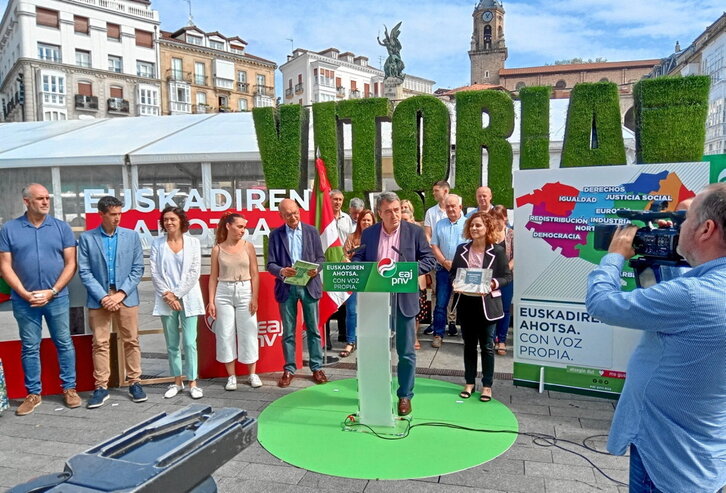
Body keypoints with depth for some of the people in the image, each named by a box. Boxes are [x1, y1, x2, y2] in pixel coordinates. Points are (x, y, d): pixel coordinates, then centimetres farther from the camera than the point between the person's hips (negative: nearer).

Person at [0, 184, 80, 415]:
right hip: (24, 300, 0)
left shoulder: (62, 228, 1)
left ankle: (69, 388, 18)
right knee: (29, 347, 9)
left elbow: (70, 263, -1)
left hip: (57, 298, 0)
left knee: (64, 343, 6)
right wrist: (25, 294, -10)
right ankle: (33, 394, 20)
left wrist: (52, 292, -10)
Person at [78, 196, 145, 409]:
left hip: (126, 297, 1)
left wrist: (121, 293, -9)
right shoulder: (87, 238, 2)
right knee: (100, 343, 4)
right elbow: (84, 272, -2)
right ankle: (101, 387, 13)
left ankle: (134, 383, 16)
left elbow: (138, 268, 1)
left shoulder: (131, 235, 4)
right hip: (99, 298, 0)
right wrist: (102, 296, -11)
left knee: (131, 341, 5)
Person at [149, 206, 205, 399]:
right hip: (166, 300, 2)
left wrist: (177, 294, -8)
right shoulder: (157, 243, 4)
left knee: (190, 342, -2)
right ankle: (177, 382, 20)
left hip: (188, 298, -1)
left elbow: (194, 272, -3)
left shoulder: (193, 242, 0)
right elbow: (154, 272, 0)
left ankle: (192, 383, 7)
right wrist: (168, 296, -8)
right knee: (172, 344, 9)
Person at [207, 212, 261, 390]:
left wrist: (255, 297, -6)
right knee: (226, 334, 4)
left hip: (245, 292, 0)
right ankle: (231, 376, 16)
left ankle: (252, 374, 17)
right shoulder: (217, 249, 2)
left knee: (248, 333, 4)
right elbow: (213, 277, 4)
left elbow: (255, 274, 0)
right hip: (223, 293, 0)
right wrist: (211, 301, -2)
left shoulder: (248, 246, 1)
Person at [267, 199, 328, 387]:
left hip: (309, 285, 1)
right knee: (288, 331, 7)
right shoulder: (275, 234, 2)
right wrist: (282, 271, -21)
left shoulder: (311, 231, 4)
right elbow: (270, 264, -1)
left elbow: (321, 257, 5)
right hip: (286, 287, 0)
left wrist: (316, 269, -16)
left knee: (313, 329, 8)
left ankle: (317, 368, 20)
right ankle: (289, 369, 19)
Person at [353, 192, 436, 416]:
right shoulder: (368, 233, 4)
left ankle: (405, 396, 22)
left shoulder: (415, 231, -2)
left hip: (404, 299, -2)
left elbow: (430, 259, -3)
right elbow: (357, 259, 10)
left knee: (406, 352, 7)